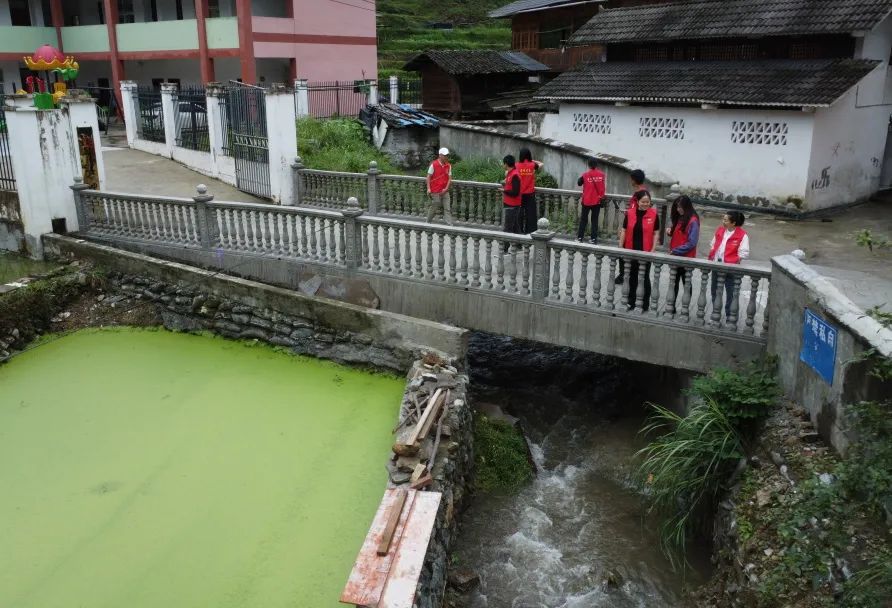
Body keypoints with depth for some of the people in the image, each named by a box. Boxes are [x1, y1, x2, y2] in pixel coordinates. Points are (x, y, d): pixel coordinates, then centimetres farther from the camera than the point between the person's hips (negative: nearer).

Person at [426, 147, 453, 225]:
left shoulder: (448, 166, 5)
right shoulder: (434, 165, -8)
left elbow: (450, 178, 7)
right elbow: (428, 177, -5)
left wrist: (446, 188, -6)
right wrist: (428, 188, -11)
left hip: (444, 191, 4)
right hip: (435, 191, -4)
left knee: (447, 209, -1)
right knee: (434, 207, 4)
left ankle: (450, 225, -4)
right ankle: (428, 222, 24)